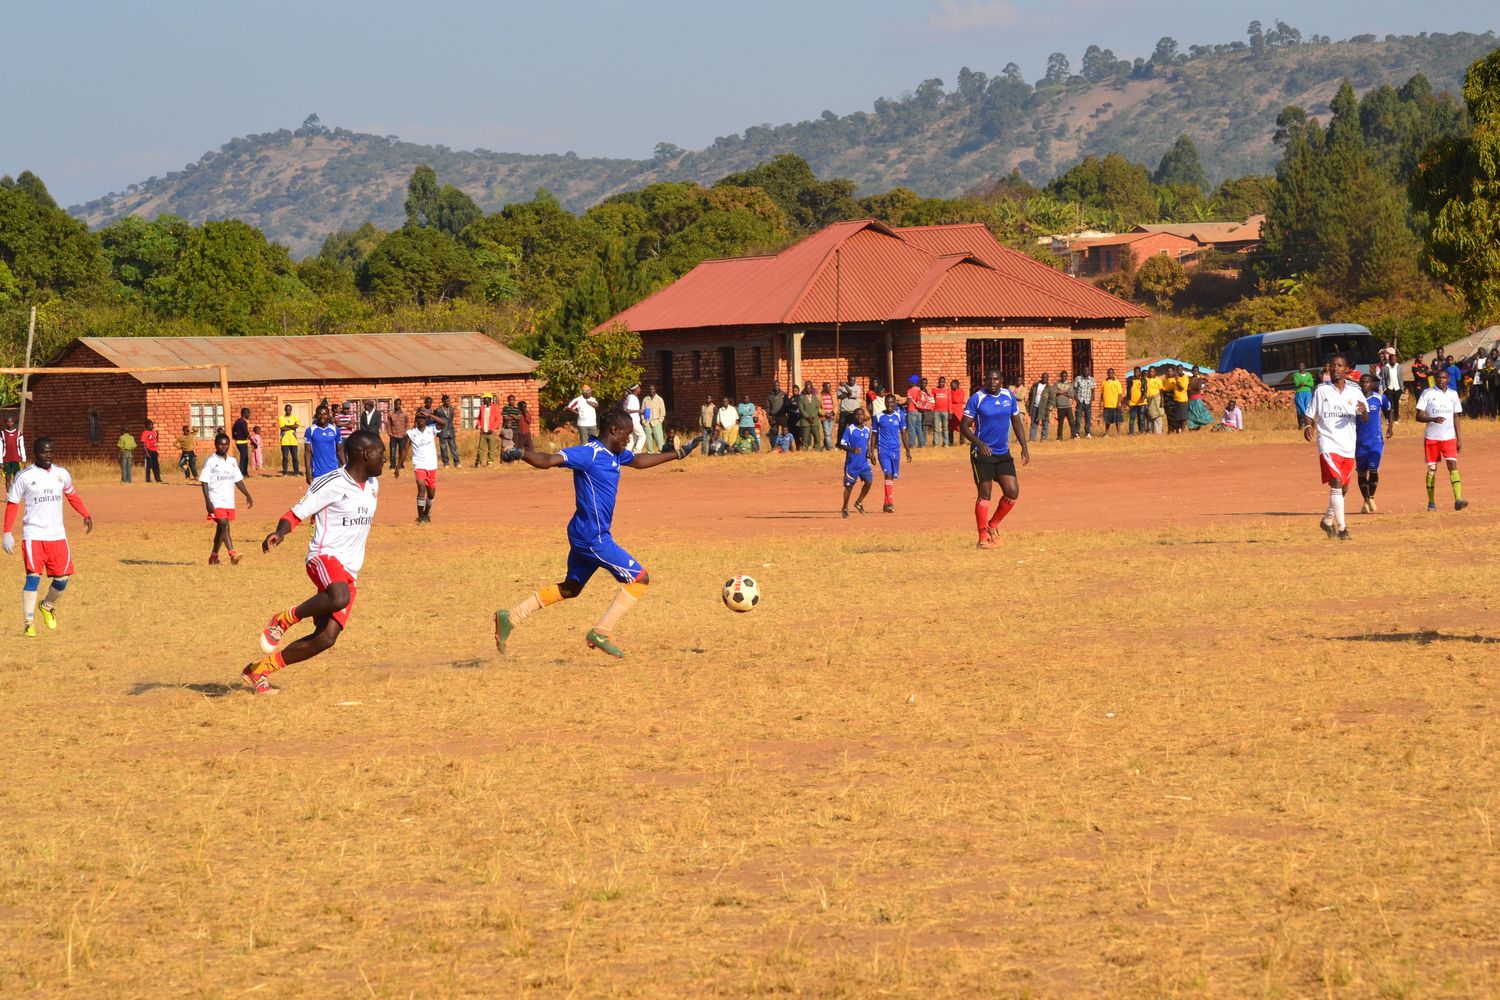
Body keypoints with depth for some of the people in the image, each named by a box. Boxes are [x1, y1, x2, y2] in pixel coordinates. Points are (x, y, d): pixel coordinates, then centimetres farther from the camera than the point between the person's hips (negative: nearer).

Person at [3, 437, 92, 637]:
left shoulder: (61, 474, 7)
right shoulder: (24, 476, -3)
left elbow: (72, 495, 23)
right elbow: (12, 504, 0)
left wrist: (86, 515, 11)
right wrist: (7, 533, -6)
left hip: (57, 536, 4)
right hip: (33, 536, -4)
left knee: (62, 577, 3)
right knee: (33, 576, -14)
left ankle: (48, 606, 33)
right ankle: (29, 623, -9)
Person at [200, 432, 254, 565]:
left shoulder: (232, 461, 12)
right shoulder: (210, 461, -7)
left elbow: (238, 480, 18)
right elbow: (204, 482, -10)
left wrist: (248, 495, 11)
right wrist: (207, 501, -19)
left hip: (229, 501, 7)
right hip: (216, 500, -7)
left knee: (221, 528, 12)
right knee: (224, 525, -18)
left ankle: (214, 556, 22)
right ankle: (232, 554, -26)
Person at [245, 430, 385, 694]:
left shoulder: (373, 486, 14)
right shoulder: (331, 484, -10)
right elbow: (296, 513, -8)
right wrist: (279, 533, -29)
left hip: (349, 572, 8)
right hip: (325, 556, -8)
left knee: (326, 637, -6)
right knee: (339, 597, -41)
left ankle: (260, 670, 8)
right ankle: (283, 619, -16)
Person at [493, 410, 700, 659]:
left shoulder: (615, 454, 11)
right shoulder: (589, 453, -18)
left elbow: (639, 461, 31)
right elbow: (547, 461, -27)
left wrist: (679, 454, 34)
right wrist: (522, 454, -45)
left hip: (585, 536, 10)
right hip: (593, 538, -10)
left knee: (570, 588, 19)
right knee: (639, 579, -4)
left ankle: (511, 617, 17)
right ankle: (602, 633, -1)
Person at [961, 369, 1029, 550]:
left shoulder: (1009, 396, 3)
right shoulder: (977, 399, -10)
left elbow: (1017, 422, 13)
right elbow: (964, 426, -10)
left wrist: (1024, 448, 6)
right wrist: (979, 443, -25)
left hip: (1003, 453, 4)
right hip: (982, 453, -4)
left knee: (1013, 492, -3)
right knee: (984, 494, -4)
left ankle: (993, 526, 18)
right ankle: (983, 538, 4)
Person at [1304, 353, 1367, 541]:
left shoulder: (1354, 391, 5)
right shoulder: (1321, 390, 1)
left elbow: (1365, 417, 3)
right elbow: (1310, 414, 6)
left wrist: (1363, 410, -21)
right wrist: (1308, 426, -15)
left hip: (1348, 446, 4)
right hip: (1328, 443, -4)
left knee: (1343, 488, 13)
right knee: (1336, 482, -19)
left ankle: (1328, 520, 35)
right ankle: (1341, 527, -18)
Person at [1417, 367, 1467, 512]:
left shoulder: (1453, 394, 9)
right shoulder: (1428, 394, -1)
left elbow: (1456, 417, 14)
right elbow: (1419, 416, -5)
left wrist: (1459, 438, 10)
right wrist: (1433, 419, -23)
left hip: (1449, 437, 2)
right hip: (1431, 437, -1)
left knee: (1453, 466, -12)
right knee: (1431, 469, 3)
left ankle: (1458, 499, -22)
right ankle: (1431, 502, 12)